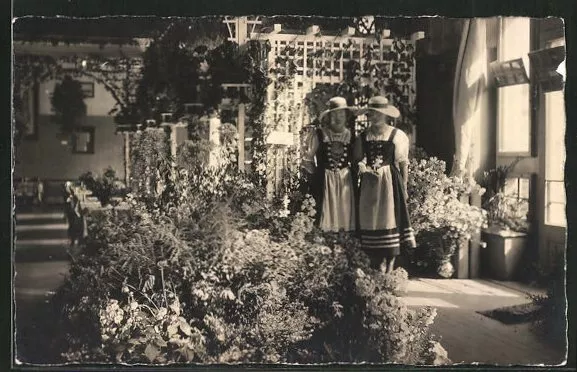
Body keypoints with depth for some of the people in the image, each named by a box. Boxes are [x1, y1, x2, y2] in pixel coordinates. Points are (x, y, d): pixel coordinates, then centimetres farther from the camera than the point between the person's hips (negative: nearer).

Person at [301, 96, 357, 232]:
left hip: (345, 180, 3)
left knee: (346, 215, 2)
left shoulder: (349, 135, 8)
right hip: (324, 181, -2)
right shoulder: (318, 134, -1)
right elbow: (307, 158, 1)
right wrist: (314, 174, 0)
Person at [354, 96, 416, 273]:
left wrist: (404, 187, -1)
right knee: (370, 221, 2)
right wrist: (362, 166, -7)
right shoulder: (363, 136, 7)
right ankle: (376, 267, 12)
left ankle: (389, 268, 3)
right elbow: (358, 159, 15)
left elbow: (403, 163, 1)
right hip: (369, 183, 3)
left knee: (390, 219, -4)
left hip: (390, 182, -3)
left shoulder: (397, 135, -1)